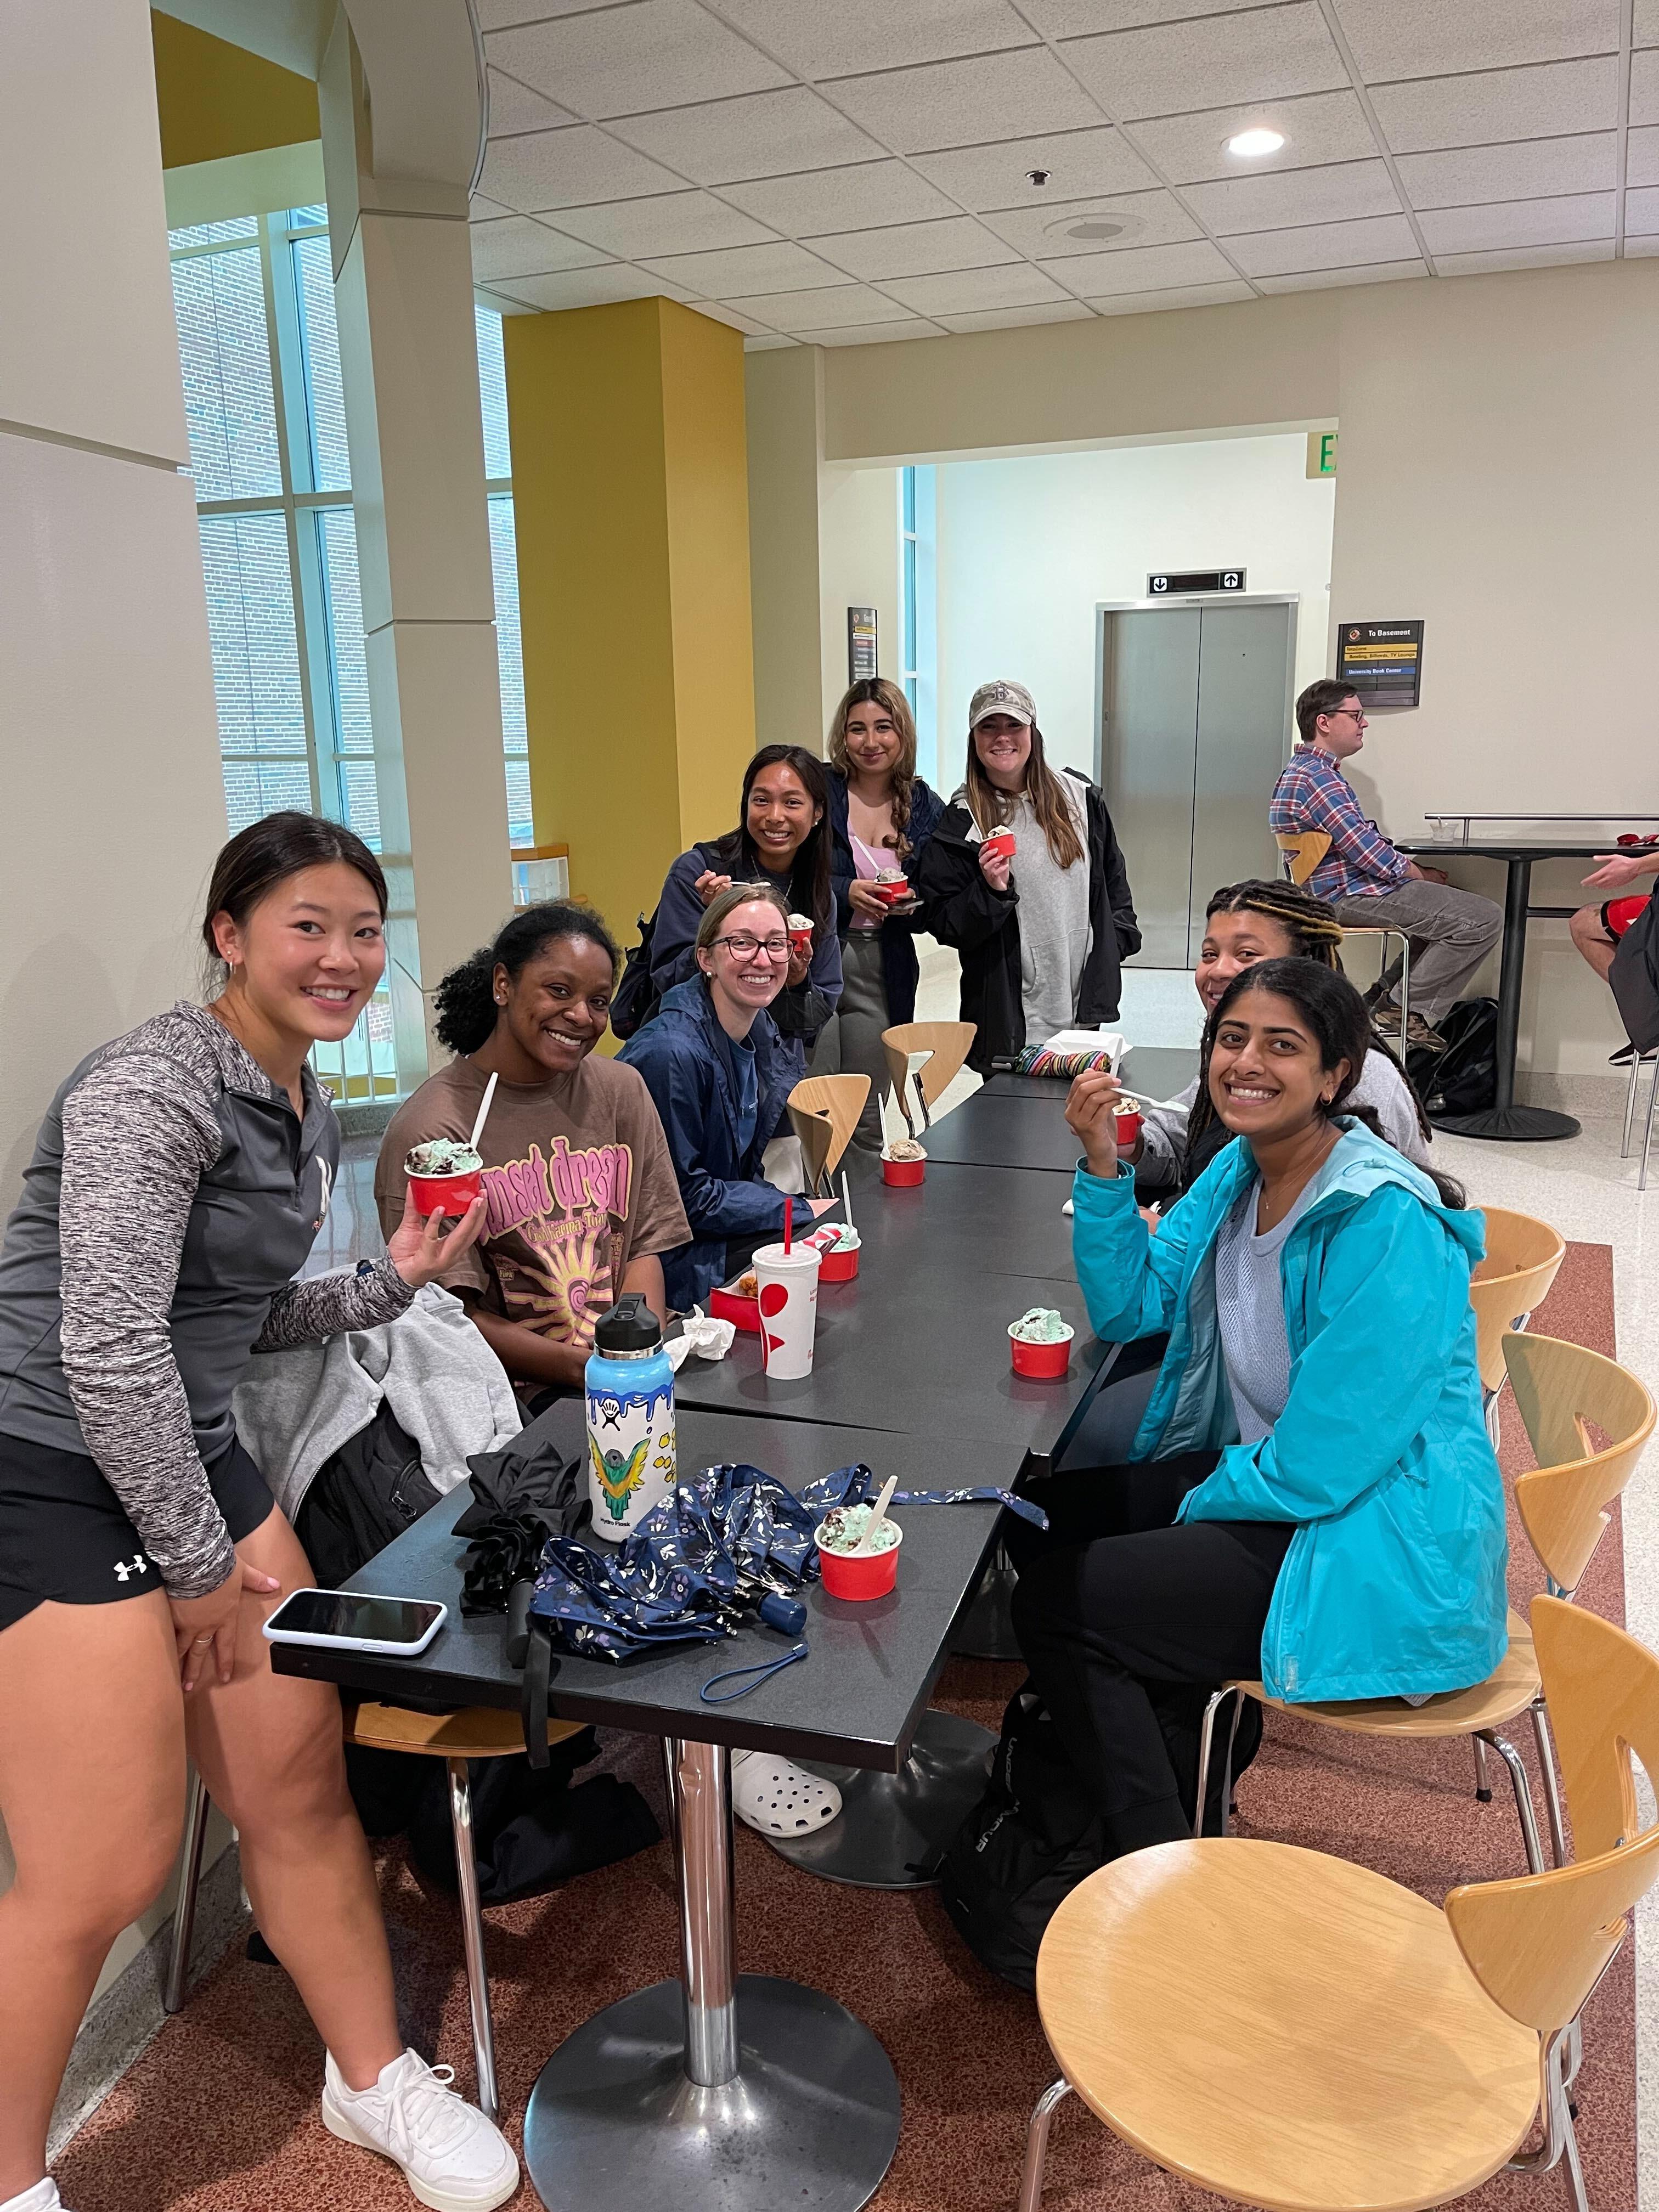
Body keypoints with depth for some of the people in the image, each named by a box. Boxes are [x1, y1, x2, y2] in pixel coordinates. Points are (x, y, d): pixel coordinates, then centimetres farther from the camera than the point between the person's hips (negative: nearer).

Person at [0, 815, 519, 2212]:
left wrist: (396, 1280, 4)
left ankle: (373, 2076, 34)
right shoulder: (153, 1086, -18)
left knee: (301, 1783, 12)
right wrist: (203, 1564, -14)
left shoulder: (312, 1118, 10)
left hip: (194, 1456, 8)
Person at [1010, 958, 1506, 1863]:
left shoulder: (1388, 1227, -25)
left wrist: (1202, 1504, -8)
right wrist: (1103, 1167, -11)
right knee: (1042, 1518, 10)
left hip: (1380, 1551, -9)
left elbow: (1322, 1463, -25)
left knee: (1054, 1605, -10)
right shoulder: (1237, 1171, 2)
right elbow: (1128, 1306, 2)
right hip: (1258, 1473, 9)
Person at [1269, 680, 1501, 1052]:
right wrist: (1420, 876, -3)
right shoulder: (1318, 778, -17)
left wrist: (1416, 871, 8)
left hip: (1338, 890, 11)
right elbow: (1370, 853, -20)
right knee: (1482, 919, -14)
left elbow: (1363, 841, 20)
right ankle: (1407, 1010, -5)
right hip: (1348, 897, -11)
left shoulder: (1301, 770, 17)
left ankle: (1388, 996, 17)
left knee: (1455, 904, 27)